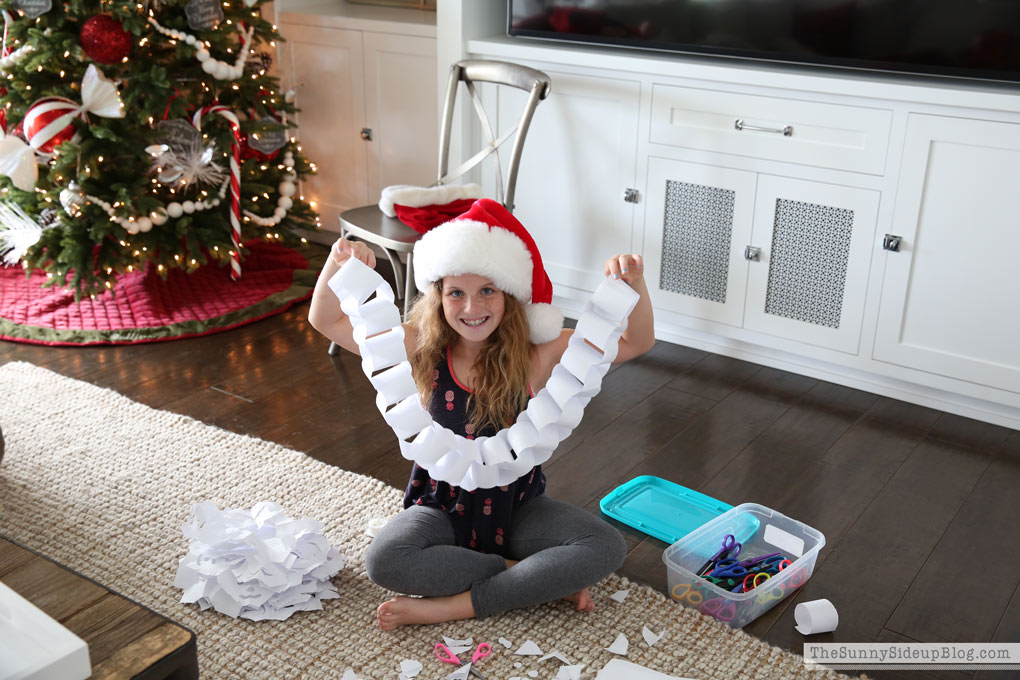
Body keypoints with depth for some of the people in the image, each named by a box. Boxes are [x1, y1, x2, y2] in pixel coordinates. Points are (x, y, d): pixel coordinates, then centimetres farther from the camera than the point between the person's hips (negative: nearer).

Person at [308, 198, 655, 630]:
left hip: (516, 508, 0)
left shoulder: (535, 354, -13)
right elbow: (325, 320, -6)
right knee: (383, 562, -30)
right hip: (443, 508, 0)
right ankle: (542, 580, -16)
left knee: (607, 547, -23)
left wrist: (635, 285, -32)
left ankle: (452, 606, -20)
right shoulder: (423, 350, -10)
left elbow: (637, 343, -13)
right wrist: (337, 263, -25)